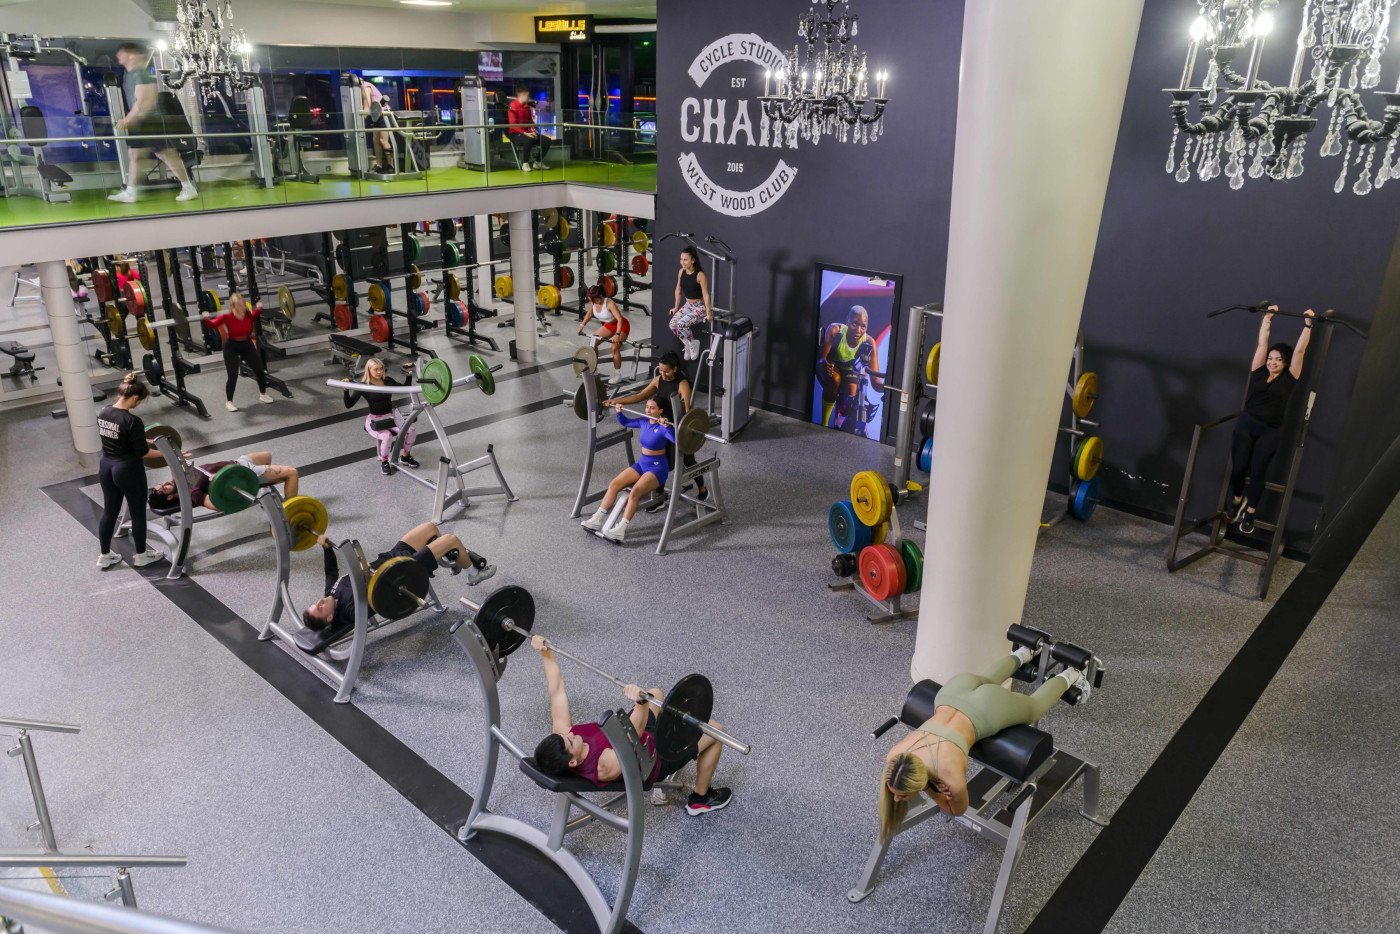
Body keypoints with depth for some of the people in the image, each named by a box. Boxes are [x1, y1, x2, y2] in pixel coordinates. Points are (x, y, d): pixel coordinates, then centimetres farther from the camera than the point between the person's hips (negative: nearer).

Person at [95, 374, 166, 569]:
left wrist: (147, 441, 17)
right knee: (138, 513, 11)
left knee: (109, 511, 19)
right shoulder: (132, 420, -24)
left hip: (106, 467, 8)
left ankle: (104, 556, 29)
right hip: (128, 471, -8)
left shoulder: (103, 414, 0)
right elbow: (142, 451, -20)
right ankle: (141, 555, 25)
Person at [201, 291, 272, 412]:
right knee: (233, 375, -10)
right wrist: (206, 319, -32)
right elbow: (213, 324, -14)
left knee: (260, 371, 5)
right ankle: (228, 402, 9)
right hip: (231, 348, -4)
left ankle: (263, 395, 30)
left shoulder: (248, 314, -15)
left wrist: (258, 309, 1)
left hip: (247, 345, 4)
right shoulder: (227, 317, -26)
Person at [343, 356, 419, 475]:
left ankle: (405, 456, 7)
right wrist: (346, 390, -30)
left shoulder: (388, 380, 4)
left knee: (412, 431, -20)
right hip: (374, 420, -4)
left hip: (391, 416, 5)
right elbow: (349, 404, -15)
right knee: (387, 436, -36)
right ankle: (384, 462, -8)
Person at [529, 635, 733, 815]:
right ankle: (700, 799, 24)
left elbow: (557, 689, -20)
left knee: (656, 694, 27)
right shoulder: (605, 767, -43)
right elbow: (635, 734, -56)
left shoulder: (561, 733, -25)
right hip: (657, 755, -7)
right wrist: (641, 702, -73)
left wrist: (545, 652, -22)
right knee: (715, 730, 1)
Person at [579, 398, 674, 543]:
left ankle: (620, 530, -35)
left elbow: (676, 439, -34)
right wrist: (618, 411, 8)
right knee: (614, 484, -14)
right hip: (642, 464, 7)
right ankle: (597, 520, -14)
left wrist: (667, 426, -44)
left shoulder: (663, 428, -14)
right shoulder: (643, 422, 6)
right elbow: (625, 422, 24)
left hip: (658, 468, -7)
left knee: (635, 491, -32)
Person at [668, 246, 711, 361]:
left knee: (681, 324, -26)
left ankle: (693, 344, 0)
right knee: (672, 324, -14)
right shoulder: (681, 272, -1)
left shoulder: (700, 275, -21)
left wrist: (708, 313, -20)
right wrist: (676, 307, 16)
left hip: (700, 306, -6)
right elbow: (678, 290, 9)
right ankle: (687, 344, 7)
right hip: (687, 305, 6)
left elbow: (706, 295, -20)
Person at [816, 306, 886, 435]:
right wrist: (823, 364, -60)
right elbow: (820, 359, -35)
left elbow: (875, 383, -30)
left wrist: (885, 385, -55)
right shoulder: (834, 330, -31)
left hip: (850, 371, 2)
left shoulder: (869, 343, -28)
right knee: (835, 379, -37)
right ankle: (824, 423, -19)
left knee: (848, 409, -15)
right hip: (831, 366, -2)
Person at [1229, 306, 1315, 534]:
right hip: (1245, 425, 1)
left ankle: (1249, 513, 12)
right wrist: (1267, 317, 12)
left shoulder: (1288, 378, 1)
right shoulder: (1259, 372, 4)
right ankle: (1237, 500, 28)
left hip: (1269, 431, -1)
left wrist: (1308, 324, -1)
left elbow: (1300, 350, -1)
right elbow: (1262, 342, 8)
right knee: (1238, 468, 0)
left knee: (1257, 472, 0)